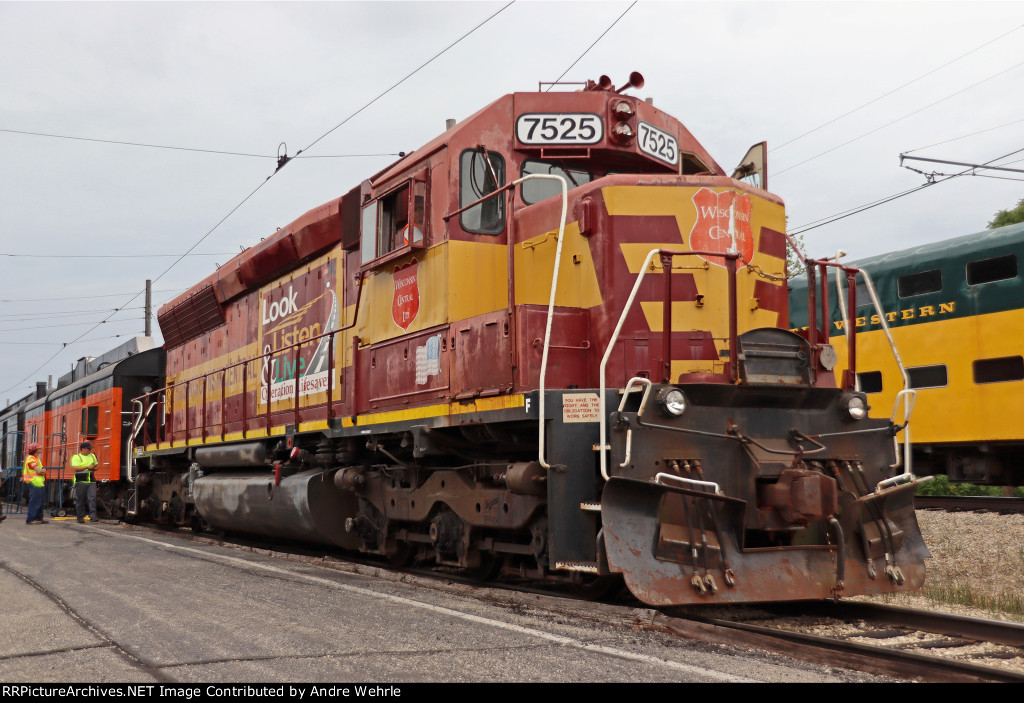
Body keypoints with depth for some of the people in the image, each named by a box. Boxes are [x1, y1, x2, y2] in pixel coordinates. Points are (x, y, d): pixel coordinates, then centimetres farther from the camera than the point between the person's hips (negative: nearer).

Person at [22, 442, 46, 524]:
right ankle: (30, 519, -10)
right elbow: (38, 471, -19)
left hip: (39, 483, 10)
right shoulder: (31, 459, -12)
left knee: (39, 502, 13)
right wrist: (43, 471, 2)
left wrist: (42, 471, -6)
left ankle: (38, 518, 19)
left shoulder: (36, 458, 20)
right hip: (34, 483, -10)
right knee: (34, 501, -11)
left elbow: (42, 470, 16)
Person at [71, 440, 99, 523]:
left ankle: (93, 515, -15)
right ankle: (80, 517, 10)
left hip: (91, 481, 4)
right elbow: (75, 468, -15)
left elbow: (97, 465, 27)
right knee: (80, 500, 3)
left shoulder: (92, 456, 18)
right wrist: (87, 467, -17)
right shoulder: (76, 457, -2)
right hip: (81, 481, -4)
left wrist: (94, 468, 2)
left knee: (92, 498, -10)